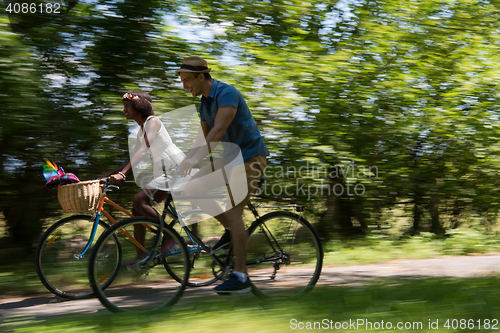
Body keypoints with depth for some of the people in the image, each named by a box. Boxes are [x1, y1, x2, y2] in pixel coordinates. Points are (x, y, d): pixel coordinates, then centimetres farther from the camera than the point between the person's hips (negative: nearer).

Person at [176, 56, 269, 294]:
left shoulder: (227, 93, -19)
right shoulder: (204, 104, 9)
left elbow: (219, 130, -32)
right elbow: (206, 138, 15)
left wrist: (196, 159, -40)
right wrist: (183, 161, 3)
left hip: (250, 158, -9)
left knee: (233, 212, -17)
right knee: (192, 189, -3)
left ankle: (239, 277, -14)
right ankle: (230, 231, 11)